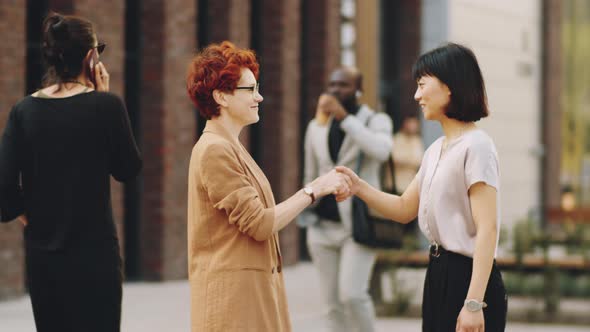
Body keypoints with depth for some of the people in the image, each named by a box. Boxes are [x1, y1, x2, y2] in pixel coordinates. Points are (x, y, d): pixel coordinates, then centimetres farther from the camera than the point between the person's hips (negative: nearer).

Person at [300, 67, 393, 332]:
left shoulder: (377, 121, -3)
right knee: (334, 303, 2)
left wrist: (345, 117, -27)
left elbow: (381, 151, -26)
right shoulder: (316, 127, 10)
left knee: (352, 295, -19)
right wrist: (306, 216, 21)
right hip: (323, 227, 5)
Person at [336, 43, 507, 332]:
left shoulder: (475, 146, -15)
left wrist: (474, 303, -25)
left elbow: (487, 229, -20)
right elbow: (404, 209, 19)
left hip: (467, 276, -9)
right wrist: (359, 187, 2)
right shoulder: (436, 150, 13)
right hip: (439, 274, 9)